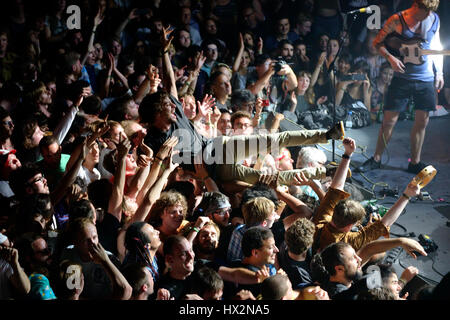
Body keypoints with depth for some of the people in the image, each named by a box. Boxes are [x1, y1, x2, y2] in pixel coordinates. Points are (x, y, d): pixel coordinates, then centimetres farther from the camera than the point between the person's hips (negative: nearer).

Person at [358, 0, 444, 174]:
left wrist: (439, 72, 10)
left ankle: (415, 162, 17)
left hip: (426, 80, 3)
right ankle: (376, 159, 13)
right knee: (389, 120, -1)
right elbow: (377, 42, -2)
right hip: (402, 77, -3)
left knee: (422, 122, 5)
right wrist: (390, 58, -18)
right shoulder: (397, 20, -10)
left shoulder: (434, 19, 2)